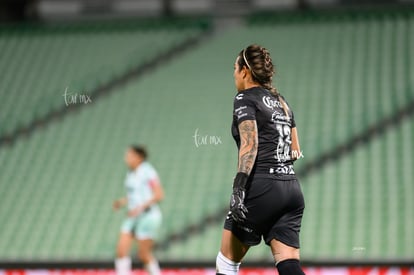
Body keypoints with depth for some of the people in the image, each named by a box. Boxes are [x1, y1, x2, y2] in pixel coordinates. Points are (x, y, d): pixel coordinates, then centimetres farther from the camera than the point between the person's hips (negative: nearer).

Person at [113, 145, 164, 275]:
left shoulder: (147, 172, -13)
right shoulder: (131, 174, 12)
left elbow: (159, 195, -17)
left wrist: (141, 207, -22)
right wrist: (122, 201, 7)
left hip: (147, 216, -8)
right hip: (133, 217, 8)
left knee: (144, 254, -3)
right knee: (121, 250, -4)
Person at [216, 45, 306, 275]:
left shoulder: (245, 99, -2)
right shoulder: (281, 101, 20)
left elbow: (250, 144, -15)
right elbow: (296, 151, 21)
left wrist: (239, 189, -22)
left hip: (261, 188, -7)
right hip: (292, 188, 7)